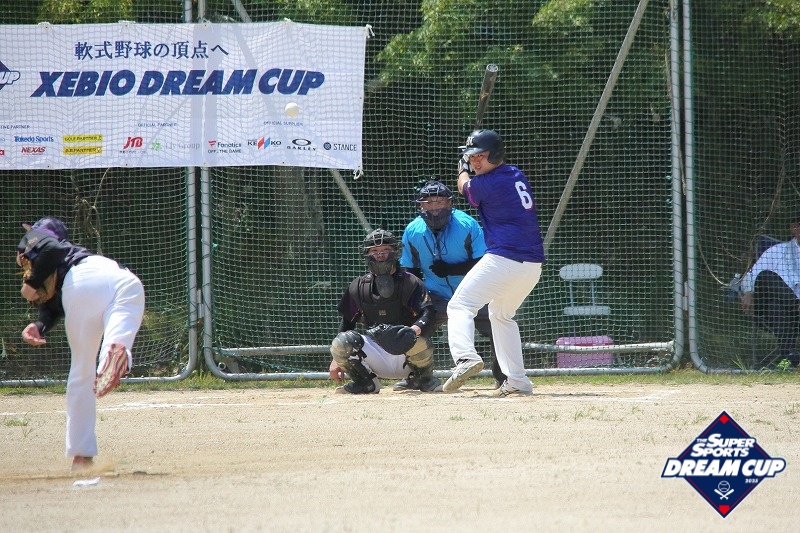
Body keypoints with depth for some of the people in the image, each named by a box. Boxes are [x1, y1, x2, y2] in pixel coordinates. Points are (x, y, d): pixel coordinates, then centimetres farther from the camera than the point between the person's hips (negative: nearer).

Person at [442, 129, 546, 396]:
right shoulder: (517, 175, 14)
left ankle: (465, 356, -33)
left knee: (460, 306, -6)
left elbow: (465, 187, 16)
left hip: (503, 259, -8)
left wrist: (463, 170, 36)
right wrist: (467, 163, 42)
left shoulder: (486, 183, -8)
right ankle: (517, 381, 18)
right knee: (501, 315, 25)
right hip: (533, 265, 8)